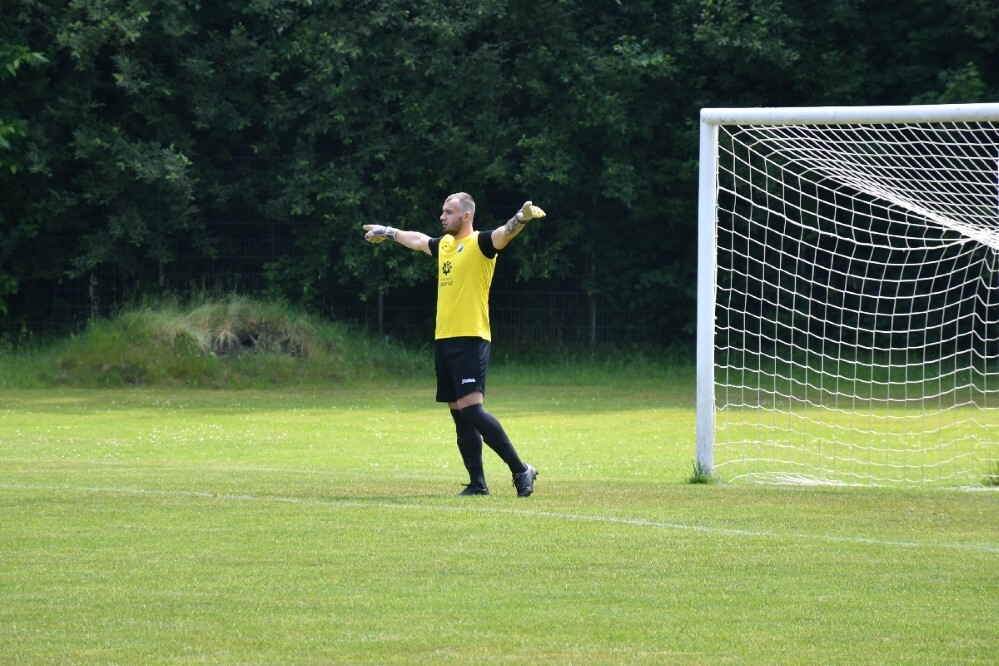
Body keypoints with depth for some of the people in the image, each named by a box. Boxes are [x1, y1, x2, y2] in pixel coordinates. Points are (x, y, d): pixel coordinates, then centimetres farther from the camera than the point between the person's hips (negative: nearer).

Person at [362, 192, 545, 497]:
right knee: (459, 414, 6)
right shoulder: (444, 244, 17)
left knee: (470, 409, -18)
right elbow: (417, 240, 37)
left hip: (471, 339, -8)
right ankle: (477, 482, 10)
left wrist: (522, 217, -47)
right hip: (444, 340, 8)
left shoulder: (479, 244, -7)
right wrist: (388, 232, 52)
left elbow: (504, 234, -26)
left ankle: (521, 470, -14)